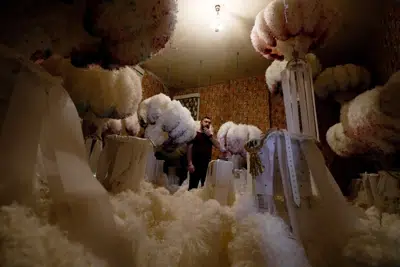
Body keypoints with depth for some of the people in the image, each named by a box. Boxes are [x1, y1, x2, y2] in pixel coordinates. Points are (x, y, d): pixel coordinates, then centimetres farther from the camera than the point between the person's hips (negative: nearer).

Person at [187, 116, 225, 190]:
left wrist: (210, 135, -8)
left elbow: (218, 146, 1)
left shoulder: (210, 135, 16)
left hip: (207, 165, 5)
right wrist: (190, 163, -14)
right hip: (196, 165, -5)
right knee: (193, 188, -2)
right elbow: (189, 149, -6)